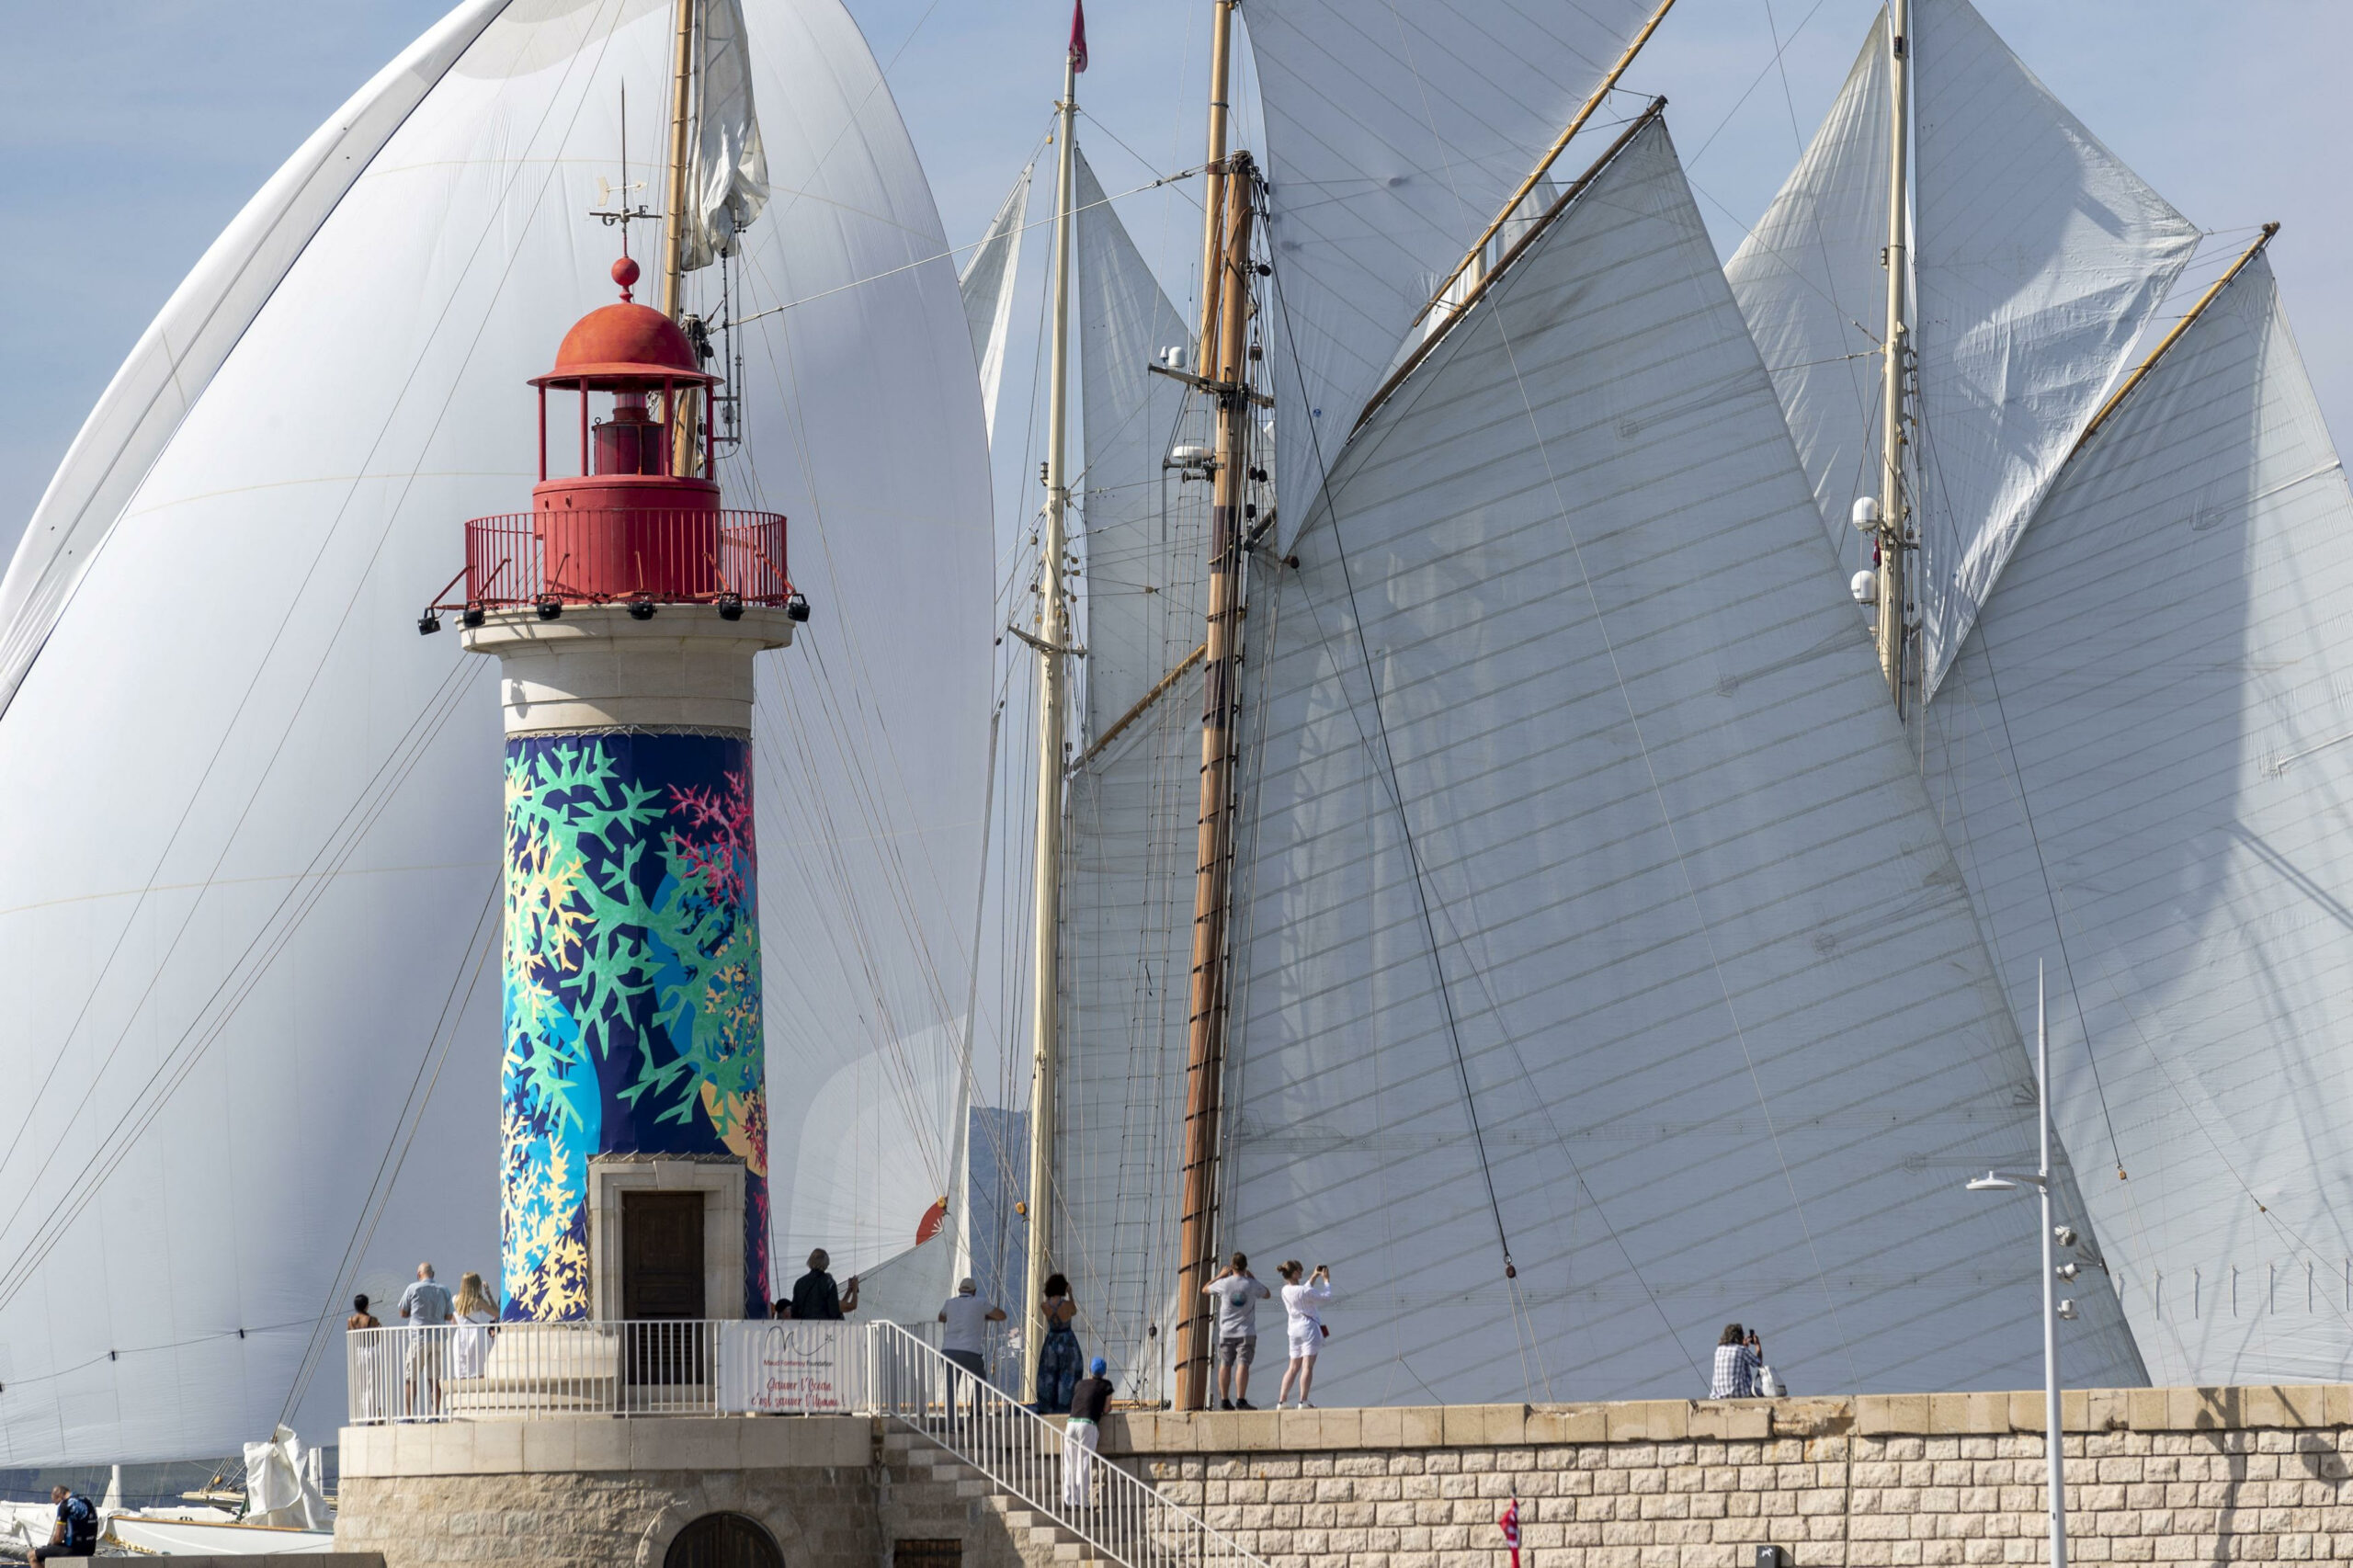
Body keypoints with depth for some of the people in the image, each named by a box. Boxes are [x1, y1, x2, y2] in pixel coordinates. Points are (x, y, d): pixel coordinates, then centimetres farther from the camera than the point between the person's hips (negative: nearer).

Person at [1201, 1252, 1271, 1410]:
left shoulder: (1224, 1284, -4)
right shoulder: (1251, 1285, -6)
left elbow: (1205, 1290, 14)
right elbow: (1267, 1294, 14)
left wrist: (1221, 1275, 19)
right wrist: (1251, 1277, 17)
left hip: (1226, 1332, 2)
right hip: (1246, 1332, -2)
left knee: (1225, 1365, 9)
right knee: (1243, 1364, -7)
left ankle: (1224, 1400, 10)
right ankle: (1240, 1401, -16)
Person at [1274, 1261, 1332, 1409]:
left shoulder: (1286, 1291, 3)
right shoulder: (1304, 1291, -18)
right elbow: (1326, 1297, -7)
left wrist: (1314, 1276, 22)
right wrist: (1326, 1280, 6)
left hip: (1294, 1330, 7)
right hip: (1308, 1328, -7)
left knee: (1294, 1367, 11)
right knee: (1308, 1365, -5)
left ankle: (1281, 1401, 7)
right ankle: (1303, 1401, -10)